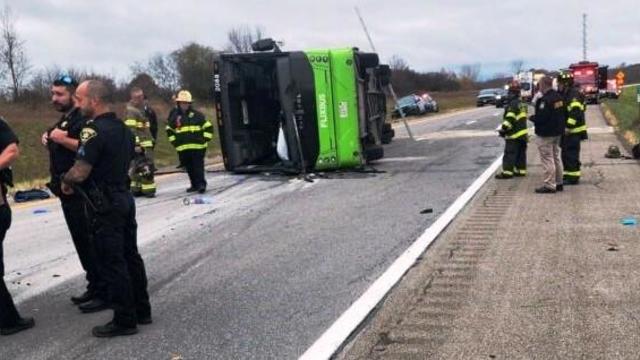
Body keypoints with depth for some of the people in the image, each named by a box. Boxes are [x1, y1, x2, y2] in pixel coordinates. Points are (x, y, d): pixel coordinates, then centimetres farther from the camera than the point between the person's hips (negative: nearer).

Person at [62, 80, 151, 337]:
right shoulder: (123, 128, 11)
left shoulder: (94, 130, -19)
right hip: (124, 199, 9)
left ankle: (125, 320, 7)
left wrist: (65, 182, -2)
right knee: (130, 257, 15)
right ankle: (142, 310, 24)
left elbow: (79, 173, -24)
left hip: (105, 206, -9)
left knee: (112, 264, -1)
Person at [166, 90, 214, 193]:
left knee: (198, 166, -9)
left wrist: (205, 139, -2)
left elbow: (208, 127, 6)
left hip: (197, 146, -3)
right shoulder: (174, 116, 10)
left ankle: (201, 184, -6)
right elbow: (169, 130, 23)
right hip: (182, 148, 3)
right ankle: (195, 185, 19)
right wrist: (174, 141, 12)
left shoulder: (197, 115, 2)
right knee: (189, 167, 9)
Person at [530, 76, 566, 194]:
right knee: (556, 157, 18)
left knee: (547, 159, -4)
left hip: (546, 134, -10)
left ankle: (549, 185, -2)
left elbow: (541, 117, -26)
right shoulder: (559, 97, 9)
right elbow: (563, 114, 14)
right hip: (557, 132, 10)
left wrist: (532, 118, -9)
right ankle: (558, 183, 26)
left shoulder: (545, 100, -22)